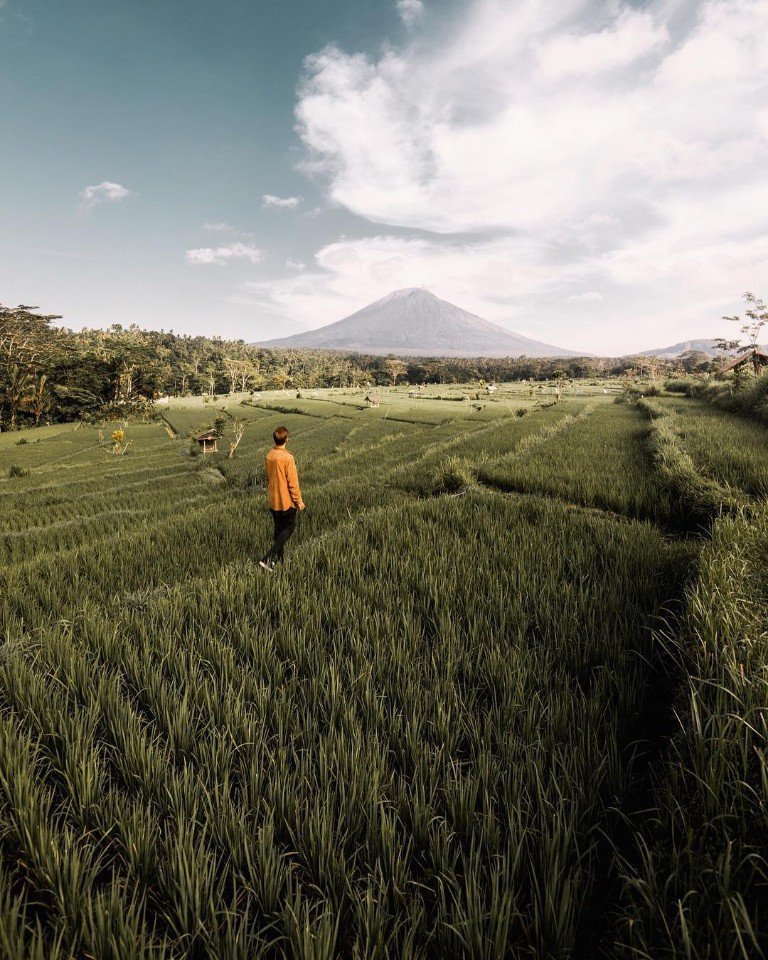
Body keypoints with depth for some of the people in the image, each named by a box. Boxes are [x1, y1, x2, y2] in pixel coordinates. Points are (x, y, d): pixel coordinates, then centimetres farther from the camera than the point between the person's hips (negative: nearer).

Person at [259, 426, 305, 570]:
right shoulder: (287, 457, -21)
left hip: (273, 500, 6)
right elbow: (293, 482, -18)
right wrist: (299, 500, -9)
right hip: (286, 500, -6)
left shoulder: (269, 456, 1)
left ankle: (279, 558, 24)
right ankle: (267, 558, -6)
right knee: (290, 527, 6)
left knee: (279, 528, 18)